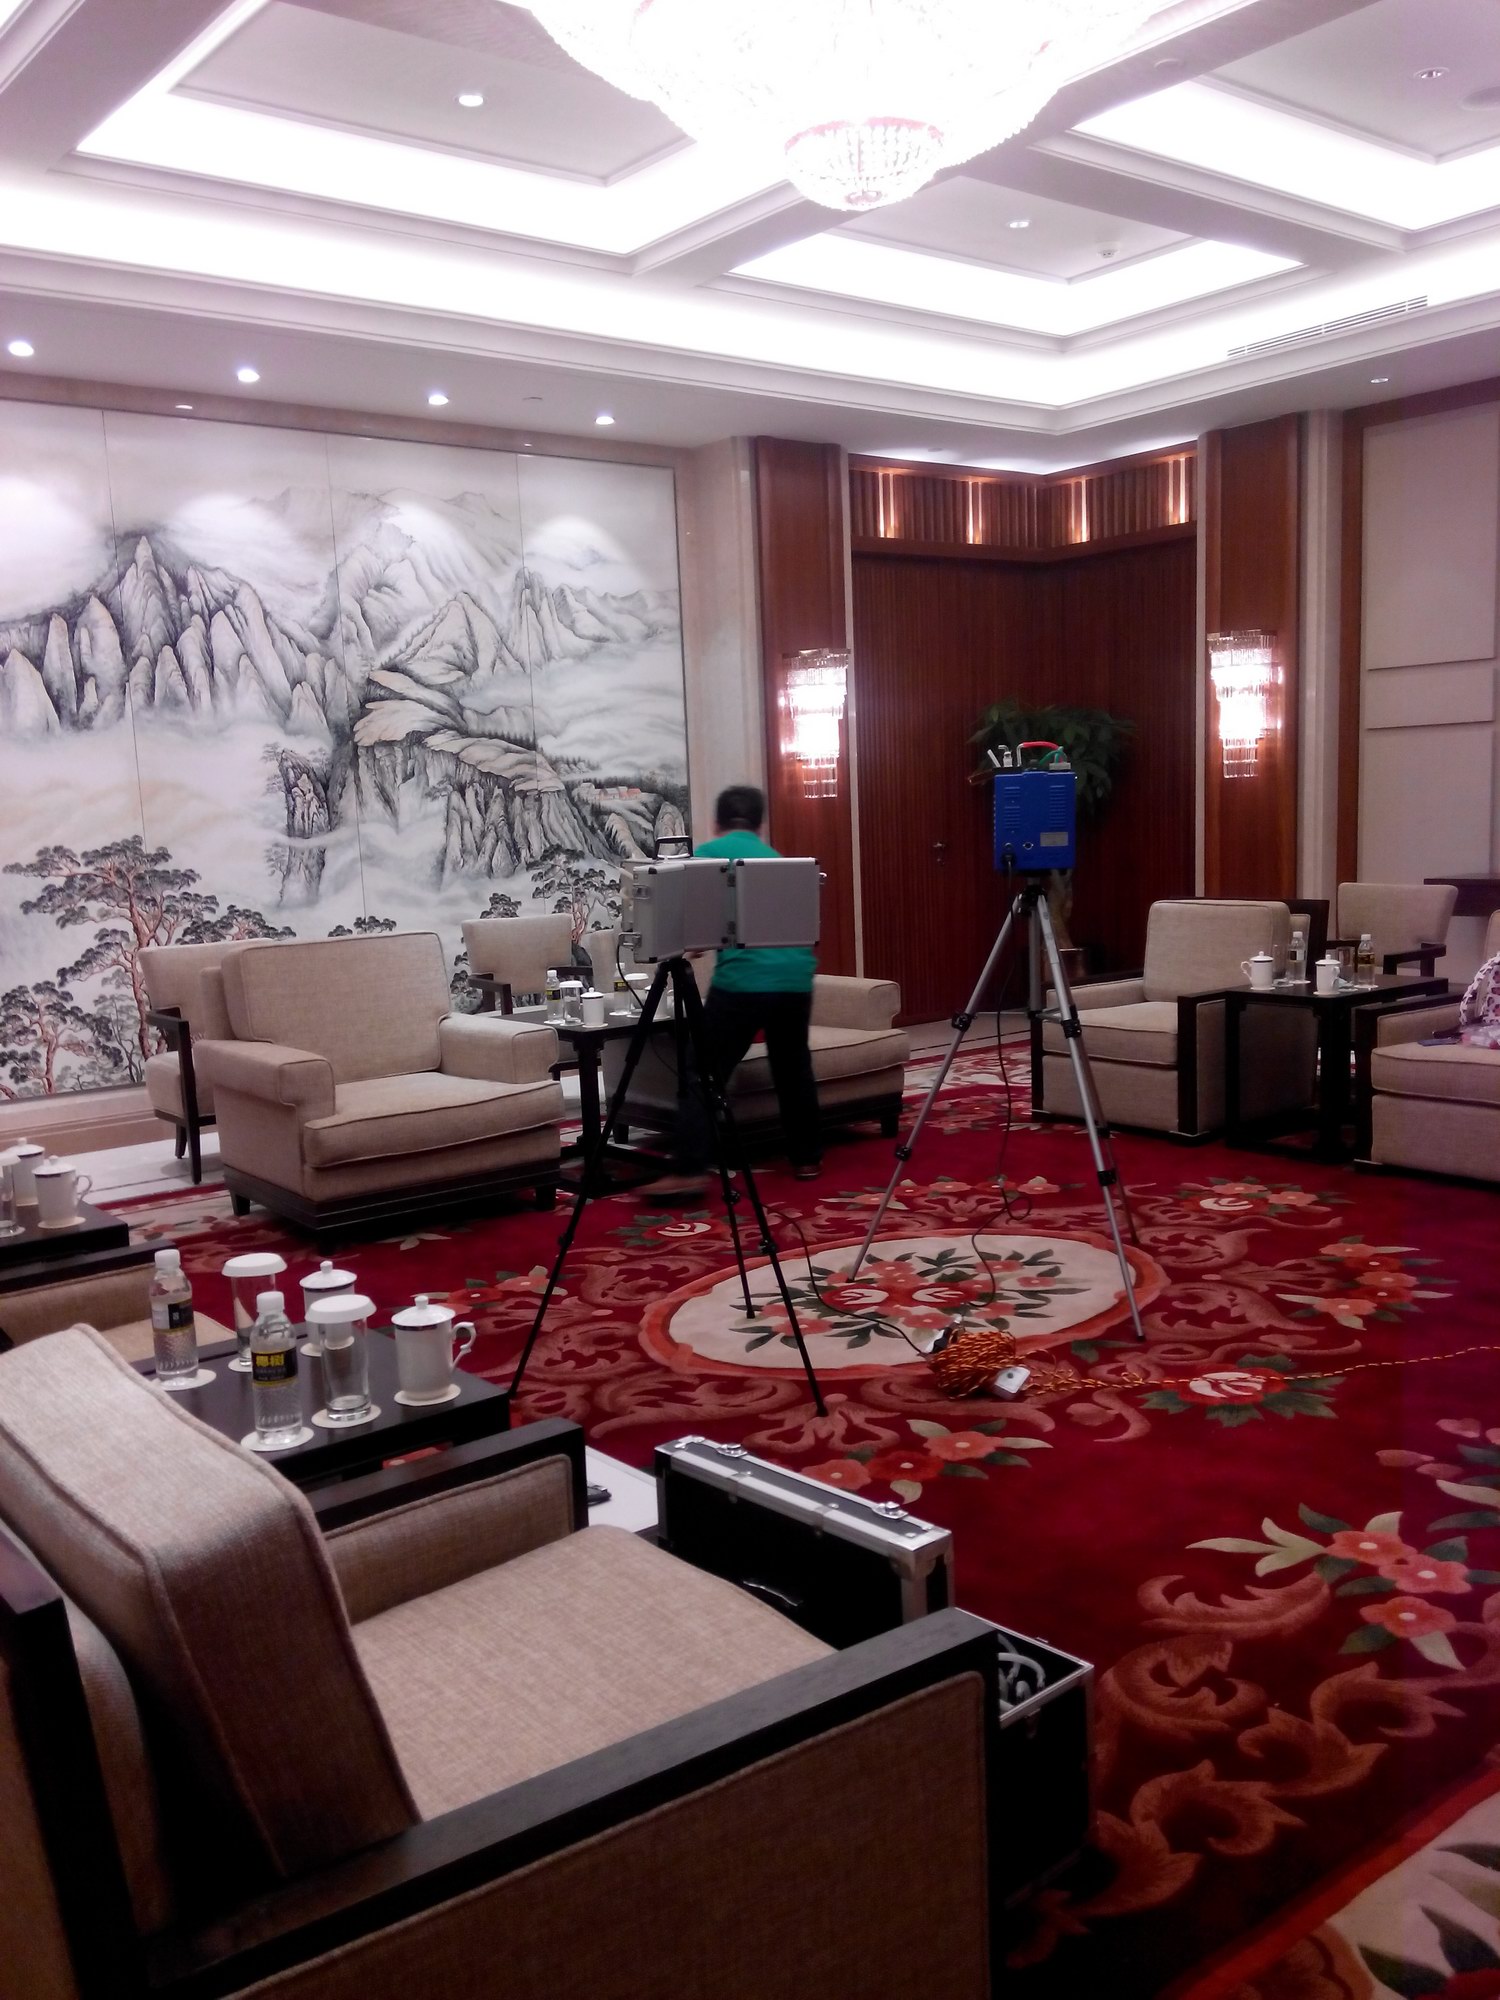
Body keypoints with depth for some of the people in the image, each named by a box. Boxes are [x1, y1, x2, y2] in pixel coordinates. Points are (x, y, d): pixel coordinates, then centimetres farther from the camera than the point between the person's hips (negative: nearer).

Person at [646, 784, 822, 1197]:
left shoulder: (708, 853, 8)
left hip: (742, 977, -5)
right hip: (796, 973, 5)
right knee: (794, 1068, 21)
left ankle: (689, 1170, -10)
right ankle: (807, 1159, 28)